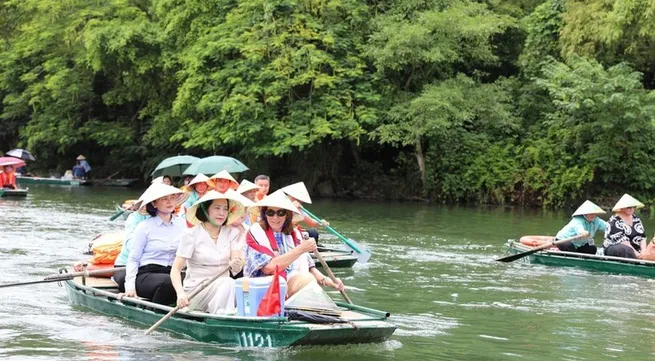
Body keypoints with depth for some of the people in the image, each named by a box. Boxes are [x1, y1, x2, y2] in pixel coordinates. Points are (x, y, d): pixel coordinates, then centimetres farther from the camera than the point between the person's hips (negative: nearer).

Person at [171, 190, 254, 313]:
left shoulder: (232, 233, 9)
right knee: (227, 283, -32)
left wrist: (236, 265, -29)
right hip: (196, 291, -4)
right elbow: (176, 269, -8)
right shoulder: (191, 234, -3)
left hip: (222, 290, 4)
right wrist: (181, 294, -26)